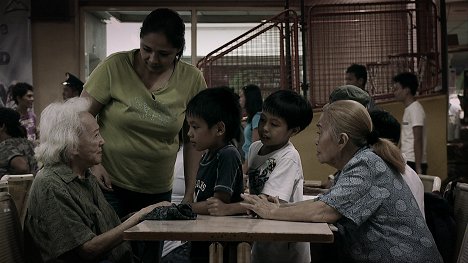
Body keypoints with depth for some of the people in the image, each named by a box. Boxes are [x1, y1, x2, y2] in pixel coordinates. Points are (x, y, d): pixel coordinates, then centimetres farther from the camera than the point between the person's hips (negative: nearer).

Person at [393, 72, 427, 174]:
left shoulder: (415, 109, -11)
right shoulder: (408, 109, 17)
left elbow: (418, 140, -17)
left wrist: (418, 167, -21)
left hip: (413, 163, -9)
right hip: (407, 161, 9)